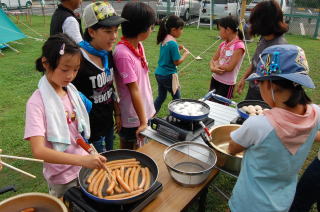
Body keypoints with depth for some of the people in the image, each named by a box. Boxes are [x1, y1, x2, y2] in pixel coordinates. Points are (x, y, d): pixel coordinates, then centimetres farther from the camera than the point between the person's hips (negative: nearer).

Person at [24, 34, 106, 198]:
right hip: (62, 178, -5)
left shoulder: (71, 91, -2)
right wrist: (82, 160, -41)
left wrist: (89, 154, 3)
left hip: (85, 166, 6)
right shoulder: (37, 102, -22)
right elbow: (38, 151, -31)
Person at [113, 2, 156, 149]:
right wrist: (143, 122, -17)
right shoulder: (123, 54, -23)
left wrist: (150, 109, 10)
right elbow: (134, 90, -22)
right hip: (133, 118, -7)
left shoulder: (139, 45, 1)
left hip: (145, 112, 7)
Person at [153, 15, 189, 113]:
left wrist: (178, 48, 6)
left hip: (159, 73, 8)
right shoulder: (173, 43, -21)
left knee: (161, 97, 19)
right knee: (177, 98, 11)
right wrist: (185, 54, -2)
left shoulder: (164, 39, 4)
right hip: (168, 75, -8)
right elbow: (177, 62, -18)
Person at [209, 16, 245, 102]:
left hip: (227, 84, -7)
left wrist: (216, 64, -7)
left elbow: (229, 67, -21)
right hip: (215, 79, 7)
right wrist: (213, 68, -16)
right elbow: (212, 61, 6)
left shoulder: (239, 46, -17)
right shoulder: (223, 44, 5)